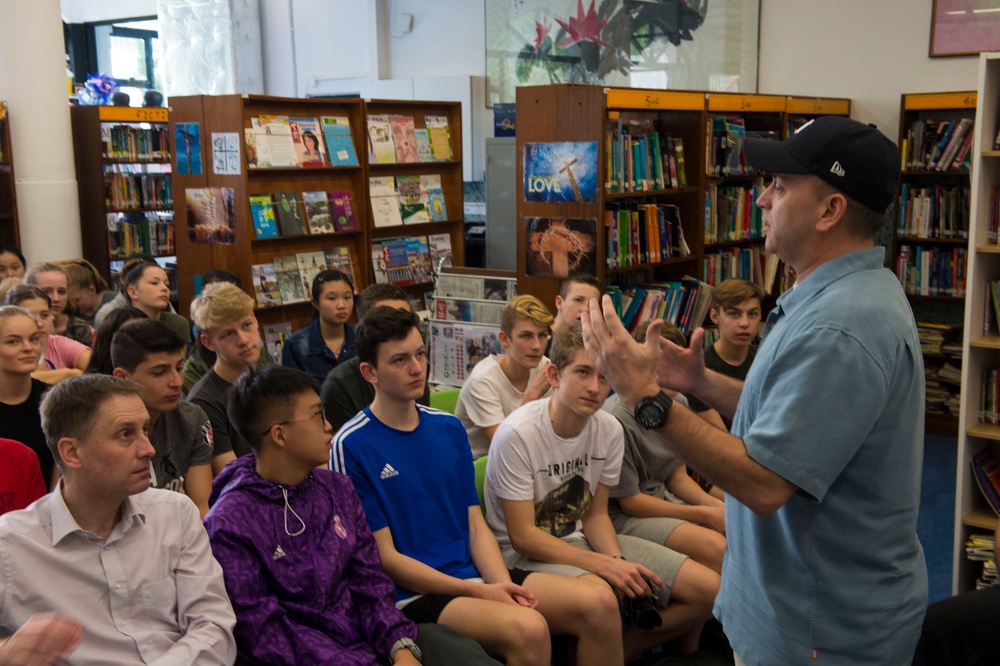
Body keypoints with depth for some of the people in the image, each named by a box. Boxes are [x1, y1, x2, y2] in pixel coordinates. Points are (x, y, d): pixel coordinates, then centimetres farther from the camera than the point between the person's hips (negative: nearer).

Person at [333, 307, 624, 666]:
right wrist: (478, 593, -15)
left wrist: (502, 585, -9)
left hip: (474, 573, 6)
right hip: (414, 593, -6)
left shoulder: (450, 429, 9)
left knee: (600, 601, -13)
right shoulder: (351, 447, -9)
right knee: (527, 628, -32)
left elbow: (476, 526, 10)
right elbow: (385, 556, -9)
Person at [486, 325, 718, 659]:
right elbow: (523, 536, -19)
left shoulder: (610, 430, -5)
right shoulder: (516, 434, -21)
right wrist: (605, 565, -25)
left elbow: (595, 515, 5)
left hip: (582, 541, 7)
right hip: (526, 553, -6)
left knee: (708, 588, -4)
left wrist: (620, 563, -15)